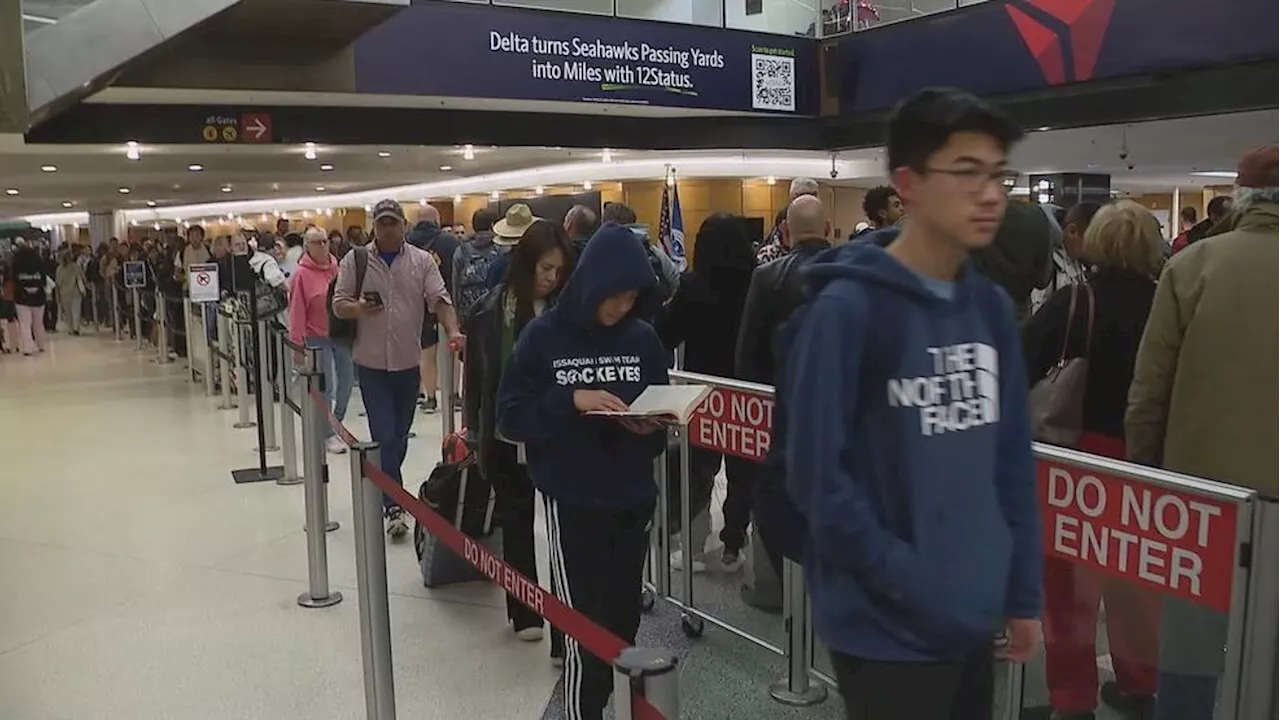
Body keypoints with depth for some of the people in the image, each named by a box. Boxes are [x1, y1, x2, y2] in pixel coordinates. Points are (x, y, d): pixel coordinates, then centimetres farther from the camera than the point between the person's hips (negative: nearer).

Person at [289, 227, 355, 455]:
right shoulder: (302, 274, -8)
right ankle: (328, 434, 11)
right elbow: (296, 311, -8)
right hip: (317, 338, -5)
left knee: (346, 382, 10)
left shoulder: (337, 268, 4)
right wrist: (297, 343, -10)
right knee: (325, 388, -2)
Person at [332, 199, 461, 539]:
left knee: (400, 434, 14)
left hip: (408, 360, 2)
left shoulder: (422, 261, 2)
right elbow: (338, 304, 0)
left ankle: (385, 488, 34)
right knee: (384, 435, -6)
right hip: (371, 361, -2)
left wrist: (453, 332, -24)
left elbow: (440, 300, -6)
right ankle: (393, 506, -4)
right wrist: (358, 309, -23)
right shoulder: (354, 260, 0)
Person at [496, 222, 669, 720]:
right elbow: (511, 416, -7)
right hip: (571, 503, -3)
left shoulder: (642, 338, 4)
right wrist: (571, 401, -21)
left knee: (623, 622, 11)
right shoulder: (544, 336, -5)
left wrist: (652, 428, -11)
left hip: (632, 500, 3)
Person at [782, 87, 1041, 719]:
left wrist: (1023, 591, 9)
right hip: (886, 628, -6)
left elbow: (1012, 460, 8)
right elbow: (816, 473, -16)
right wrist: (908, 579, -16)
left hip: (975, 619, 6)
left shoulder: (992, 309, 4)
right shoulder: (848, 308, -16)